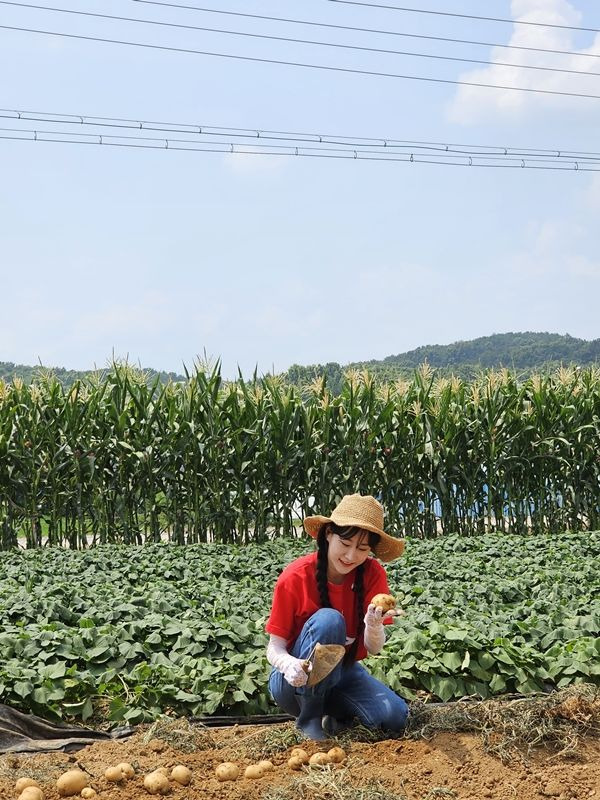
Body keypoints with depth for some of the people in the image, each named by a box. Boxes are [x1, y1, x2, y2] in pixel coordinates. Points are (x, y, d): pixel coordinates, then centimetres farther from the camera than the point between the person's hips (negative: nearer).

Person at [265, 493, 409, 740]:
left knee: (394, 716, -25)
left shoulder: (373, 574, -12)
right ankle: (309, 715, -16)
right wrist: (289, 664, -39)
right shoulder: (295, 577, -20)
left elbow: (374, 648, -15)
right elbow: (274, 648, -16)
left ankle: (334, 710, 3)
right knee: (328, 620, -31)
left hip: (343, 671, 3)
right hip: (296, 681, -2)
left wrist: (374, 625, -38)